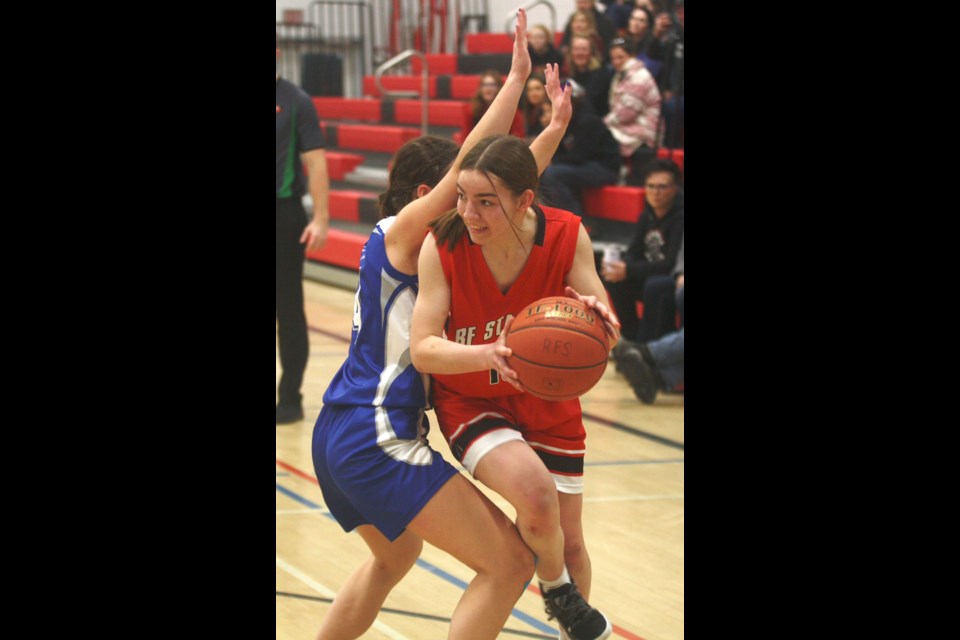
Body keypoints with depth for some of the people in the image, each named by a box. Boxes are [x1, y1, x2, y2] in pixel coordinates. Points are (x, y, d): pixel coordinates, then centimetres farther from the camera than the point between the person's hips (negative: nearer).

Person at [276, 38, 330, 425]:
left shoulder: (295, 101, -4)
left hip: (285, 216, -4)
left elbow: (315, 161, -8)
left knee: (288, 309, 3)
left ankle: (290, 397, 10)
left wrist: (321, 219, -15)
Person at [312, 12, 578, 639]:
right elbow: (469, 165, -20)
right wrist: (517, 79, -17)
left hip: (340, 433, 11)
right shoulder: (401, 231, -10)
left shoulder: (421, 239, 14)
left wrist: (554, 128, 2)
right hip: (375, 437, -11)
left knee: (393, 557, 36)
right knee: (509, 563, -13)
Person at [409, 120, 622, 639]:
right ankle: (556, 587, 3)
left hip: (549, 401, 2)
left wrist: (597, 318, -43)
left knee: (569, 541, 10)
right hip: (469, 400, -2)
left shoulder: (567, 236, -21)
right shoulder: (442, 245, -24)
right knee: (534, 490, -29)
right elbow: (422, 349, -26)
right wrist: (491, 354, -45)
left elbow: (606, 333, -18)